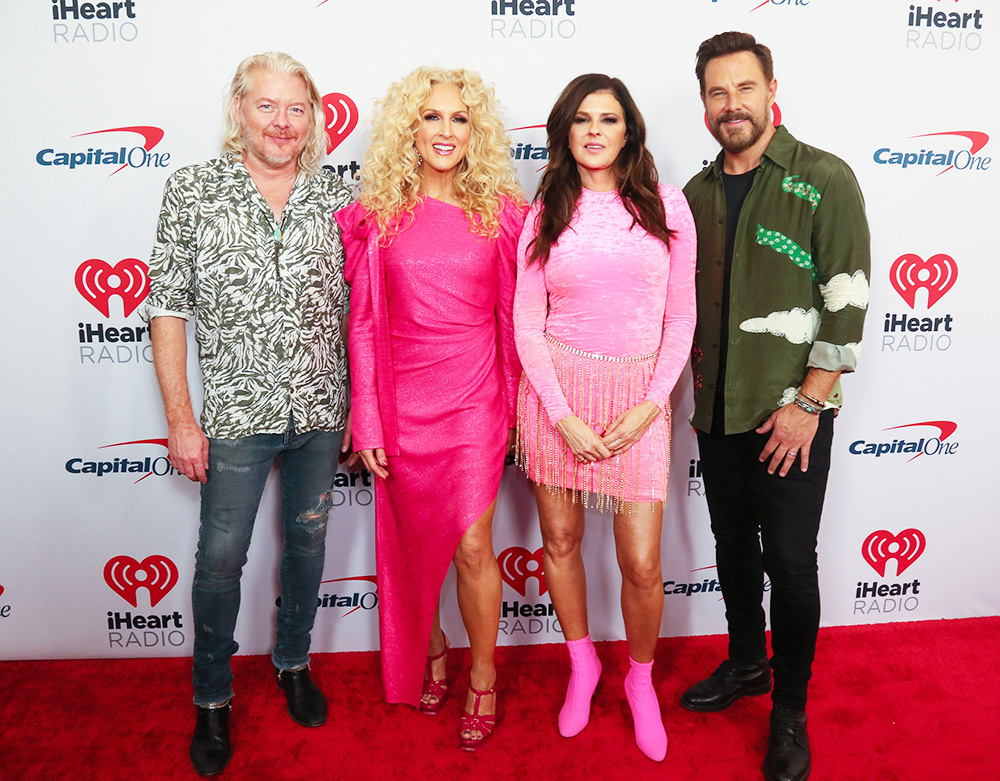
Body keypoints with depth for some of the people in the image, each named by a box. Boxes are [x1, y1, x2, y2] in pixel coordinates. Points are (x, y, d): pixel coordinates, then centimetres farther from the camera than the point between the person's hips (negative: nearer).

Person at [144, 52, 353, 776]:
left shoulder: (338, 197, 1)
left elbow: (355, 309, 6)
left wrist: (360, 407, 4)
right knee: (220, 557, 8)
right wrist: (180, 418, -8)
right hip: (236, 416, -2)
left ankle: (294, 662, 41)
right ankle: (213, 700, 30)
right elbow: (168, 308, -4)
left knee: (307, 539, 17)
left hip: (321, 414, 3)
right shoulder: (192, 191, -5)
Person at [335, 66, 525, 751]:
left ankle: (484, 677, 22)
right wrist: (366, 419, -1)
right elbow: (364, 323, 1)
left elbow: (513, 316, 5)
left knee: (472, 545, -2)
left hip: (474, 398, -1)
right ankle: (429, 650, 40)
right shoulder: (377, 214, 0)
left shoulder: (502, 211, 1)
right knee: (413, 543, 14)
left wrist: (517, 403, 7)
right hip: (402, 399, 1)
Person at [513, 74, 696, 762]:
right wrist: (563, 416, -9)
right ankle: (582, 664, 38)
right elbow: (527, 323, 1)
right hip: (555, 389, 1)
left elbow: (680, 317, 3)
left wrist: (651, 404, -8)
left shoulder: (666, 204, 3)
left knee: (641, 564, -1)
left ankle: (641, 679, 30)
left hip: (639, 392, -1)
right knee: (560, 540, 11)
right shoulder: (546, 212, 3)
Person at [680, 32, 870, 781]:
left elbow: (847, 302, -11)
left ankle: (790, 710, 20)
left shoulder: (824, 180, -7)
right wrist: (698, 380, 8)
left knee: (789, 560, 1)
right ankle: (745, 663, 37)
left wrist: (807, 404, -15)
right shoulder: (697, 193, 9)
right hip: (717, 409, 5)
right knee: (733, 546, 16)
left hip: (791, 411, -5)